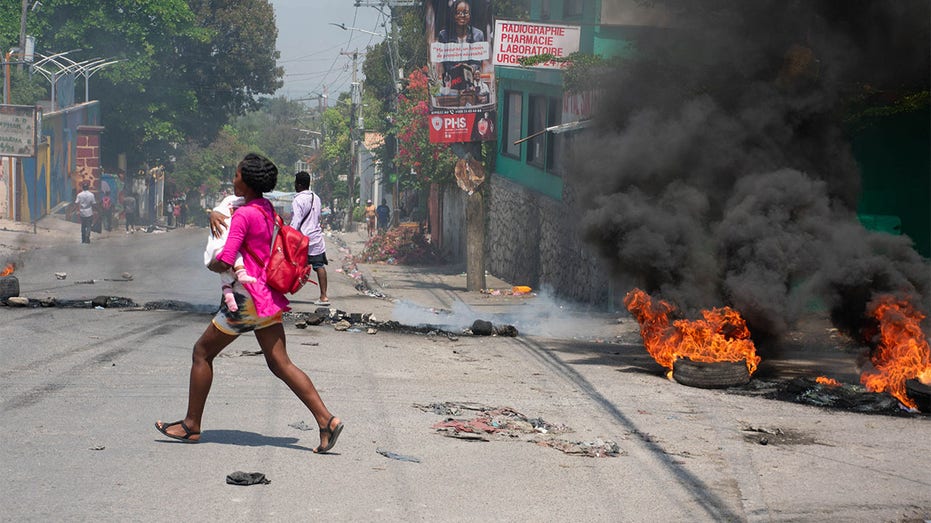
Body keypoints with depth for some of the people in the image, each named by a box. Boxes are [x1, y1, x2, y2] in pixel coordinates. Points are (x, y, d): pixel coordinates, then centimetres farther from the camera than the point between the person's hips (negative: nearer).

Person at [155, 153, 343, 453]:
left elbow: (224, 262, -21)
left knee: (202, 352, 7)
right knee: (280, 364, 5)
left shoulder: (244, 215, -15)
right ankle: (326, 420, -8)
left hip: (248, 294, -9)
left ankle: (192, 426, 15)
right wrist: (214, 215, 8)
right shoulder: (267, 209, 12)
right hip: (269, 296, 9)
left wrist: (212, 265, 1)